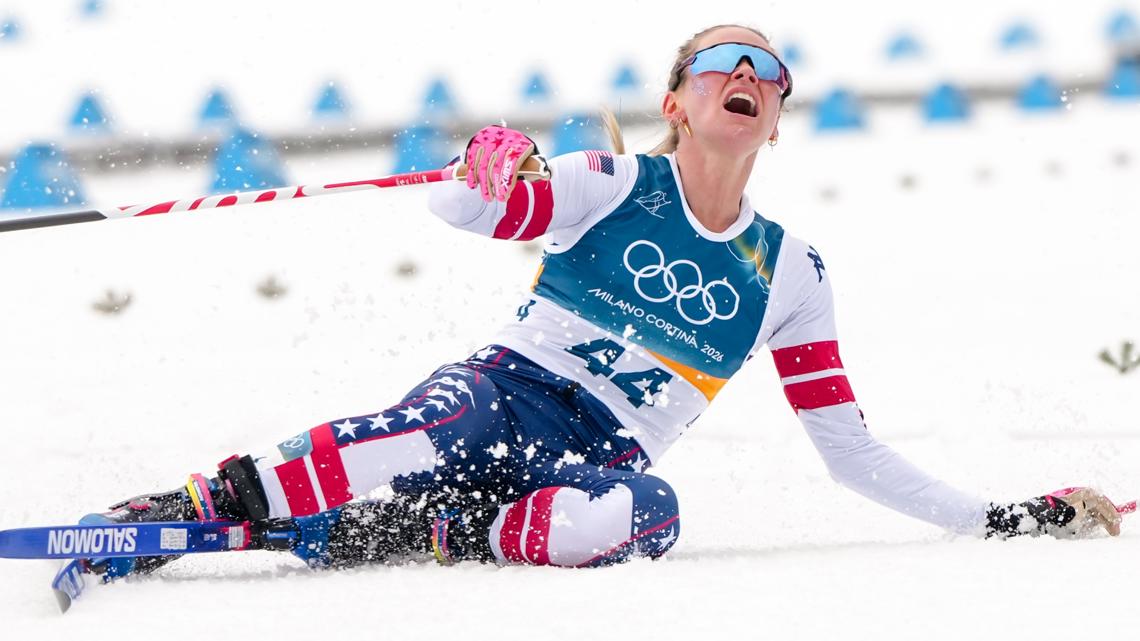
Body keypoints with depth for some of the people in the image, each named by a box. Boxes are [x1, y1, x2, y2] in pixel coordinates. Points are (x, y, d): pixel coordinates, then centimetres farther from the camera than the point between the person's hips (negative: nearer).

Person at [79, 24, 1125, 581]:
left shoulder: (787, 274, 15)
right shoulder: (617, 186, 7)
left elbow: (852, 452, 17)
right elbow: (459, 210, -4)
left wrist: (1003, 520, 10)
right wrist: (488, 177, -29)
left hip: (603, 460, 2)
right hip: (505, 391, -2)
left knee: (642, 512, -37)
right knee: (436, 432, -39)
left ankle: (408, 540, -32)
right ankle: (194, 506, -39)